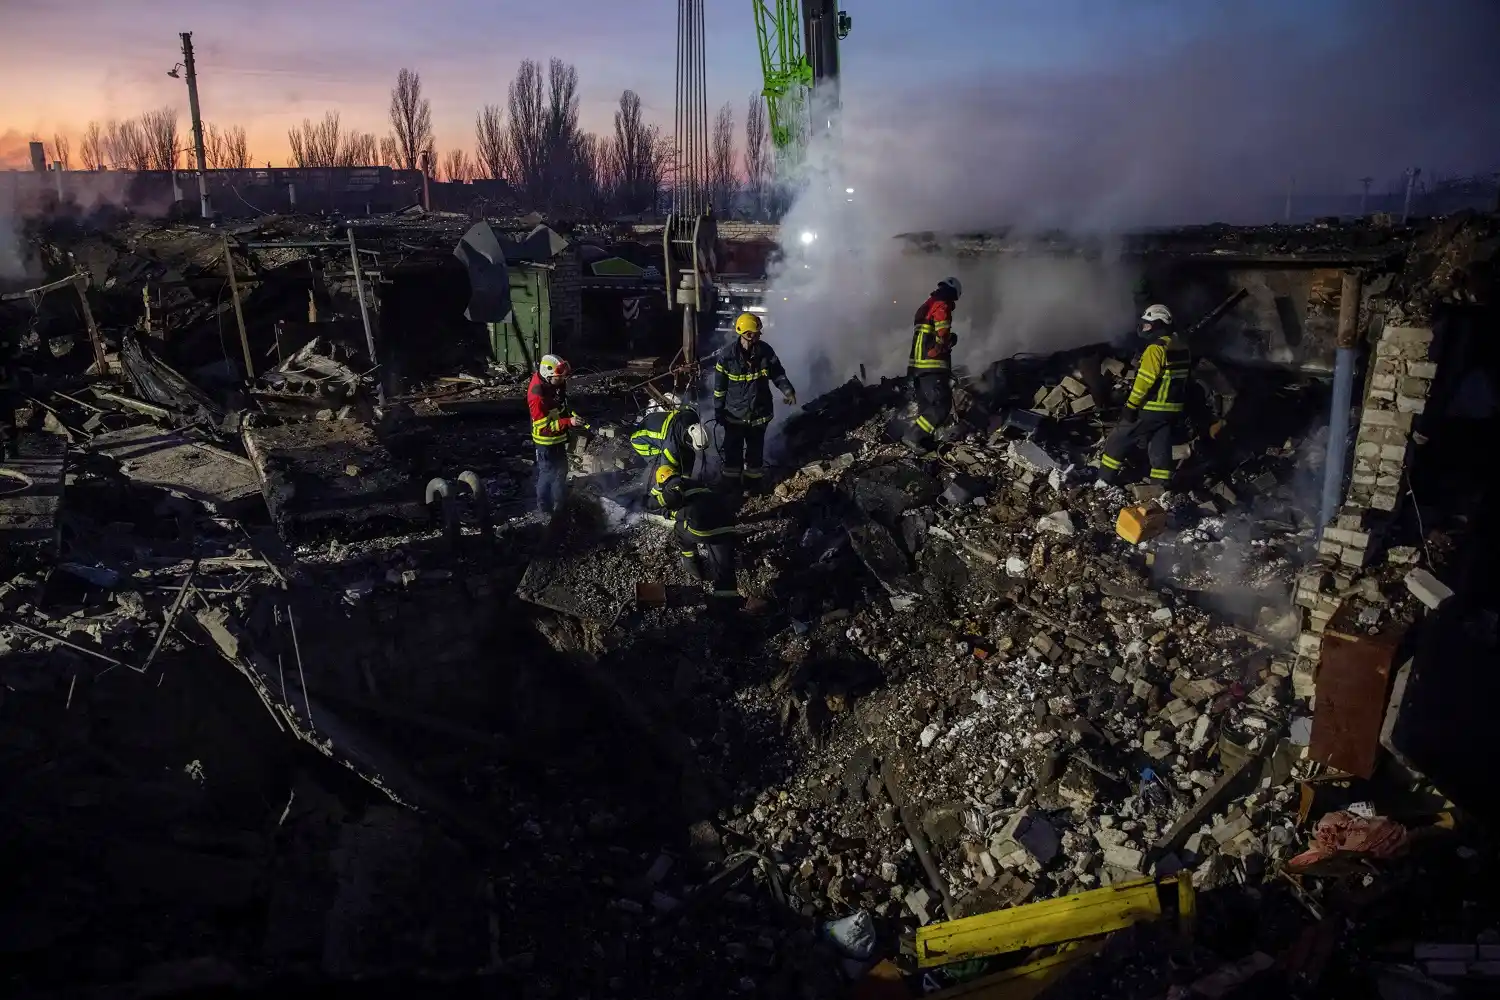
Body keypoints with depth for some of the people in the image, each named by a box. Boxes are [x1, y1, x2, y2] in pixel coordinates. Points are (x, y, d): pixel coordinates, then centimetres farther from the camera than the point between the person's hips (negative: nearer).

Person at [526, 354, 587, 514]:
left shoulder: (557, 383, -6)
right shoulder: (537, 394, -31)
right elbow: (543, 425, -29)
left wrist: (574, 416, 1)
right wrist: (568, 422, -34)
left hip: (559, 437, 9)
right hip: (546, 440, -9)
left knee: (561, 471, 24)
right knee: (548, 474, 6)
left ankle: (560, 504, 44)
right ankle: (545, 509, 23)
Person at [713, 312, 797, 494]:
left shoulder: (765, 351, -8)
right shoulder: (727, 356, -15)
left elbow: (778, 373, 2)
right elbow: (720, 386, -6)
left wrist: (788, 390, -16)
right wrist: (718, 411, -1)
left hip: (759, 414, 2)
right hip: (734, 414, -2)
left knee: (756, 451, 14)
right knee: (733, 451, 7)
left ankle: (753, 483, 32)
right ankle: (732, 487, 22)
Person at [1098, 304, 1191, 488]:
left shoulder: (1156, 348, -17)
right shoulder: (1182, 348, 12)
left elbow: (1144, 381, -20)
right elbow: (1181, 378, 17)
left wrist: (1131, 406, -16)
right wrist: (1180, 406, 22)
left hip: (1151, 409, -8)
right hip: (1173, 410, 8)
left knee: (1118, 442, 3)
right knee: (1160, 451, 10)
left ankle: (1103, 483, 5)